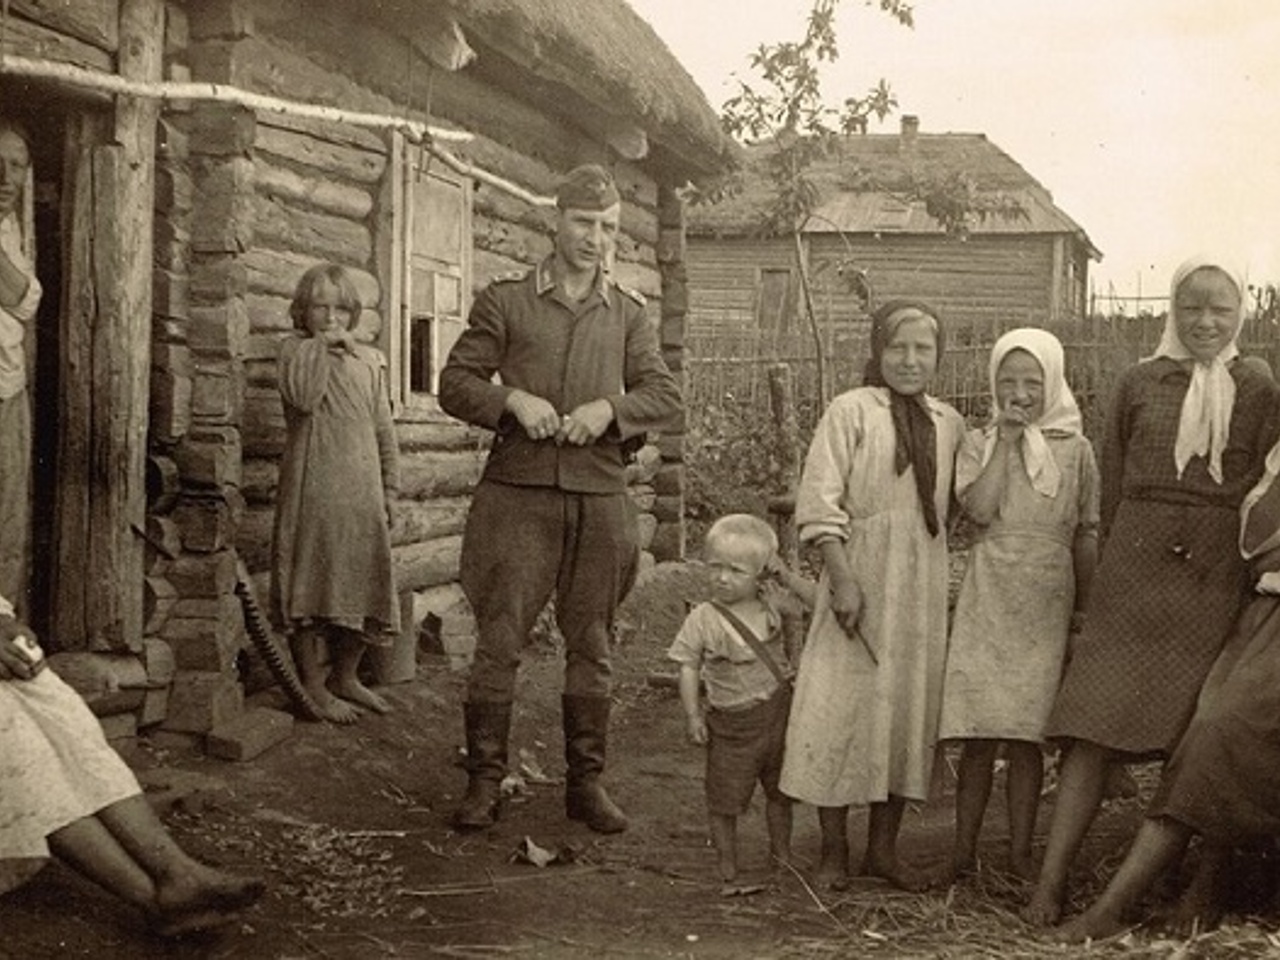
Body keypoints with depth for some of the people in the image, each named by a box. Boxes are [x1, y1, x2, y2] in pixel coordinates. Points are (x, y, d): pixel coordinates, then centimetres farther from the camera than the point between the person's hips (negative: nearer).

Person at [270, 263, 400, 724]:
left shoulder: (369, 359, 15)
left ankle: (347, 677, 22)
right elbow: (303, 397, -18)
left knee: (361, 583, 7)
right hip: (314, 489, -5)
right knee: (313, 583, -3)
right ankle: (313, 684, 5)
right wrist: (324, 347, -12)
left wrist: (389, 487, 12)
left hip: (363, 490, 5)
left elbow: (384, 429, 16)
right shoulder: (296, 350, 2)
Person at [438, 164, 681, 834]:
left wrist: (609, 409, -13)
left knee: (591, 645, 7)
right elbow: (455, 382, 4)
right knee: (499, 639, -4)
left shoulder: (628, 314, 12)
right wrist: (513, 401, -13)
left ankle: (586, 783, 16)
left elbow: (667, 398, 5)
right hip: (518, 493, -2)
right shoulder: (505, 301, 6)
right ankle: (483, 782, 5)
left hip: (599, 497, 2)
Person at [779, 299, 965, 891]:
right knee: (842, 707, -3)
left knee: (910, 710, 8)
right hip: (860, 578, -5)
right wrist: (841, 577, -16)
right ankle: (833, 852, 10)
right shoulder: (852, 410, -4)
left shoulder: (949, 424, 12)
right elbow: (819, 502, -10)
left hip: (924, 587, 5)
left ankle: (883, 848, 21)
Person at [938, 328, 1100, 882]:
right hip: (988, 596, 0)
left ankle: (1020, 851, 11)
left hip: (1047, 601, 0)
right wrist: (1006, 441, -8)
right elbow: (979, 509, -12)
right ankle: (964, 849, 8)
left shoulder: (1074, 448, 6)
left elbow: (1086, 535, 8)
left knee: (1025, 733, 1)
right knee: (978, 735, -1)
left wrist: (1084, 608, 5)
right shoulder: (979, 443, 5)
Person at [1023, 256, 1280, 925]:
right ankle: (1050, 881, -9)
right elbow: (1110, 488, 11)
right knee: (1094, 726, -6)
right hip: (1135, 569, 0)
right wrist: (1111, 565, 8)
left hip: (1215, 580, 1)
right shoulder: (1139, 384, 8)